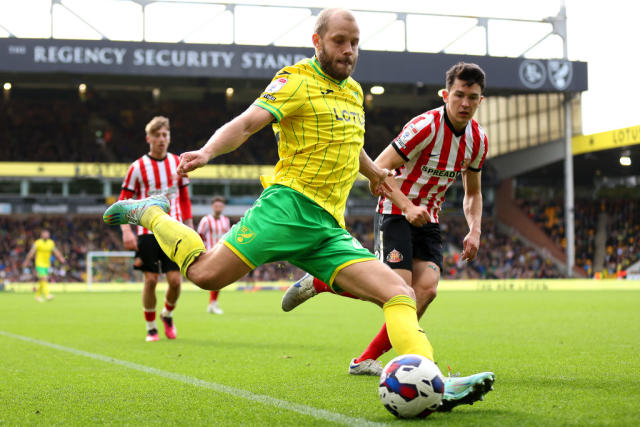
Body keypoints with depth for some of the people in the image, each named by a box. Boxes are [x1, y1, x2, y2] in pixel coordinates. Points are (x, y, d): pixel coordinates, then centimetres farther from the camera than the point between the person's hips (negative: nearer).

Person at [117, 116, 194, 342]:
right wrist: (126, 231, -11)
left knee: (175, 280, -5)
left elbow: (185, 199, 16)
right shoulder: (138, 167, -2)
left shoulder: (178, 163, 7)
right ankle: (151, 328, 13)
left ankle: (167, 314, 24)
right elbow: (123, 201, 0)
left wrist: (190, 229, 12)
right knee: (150, 279, -4)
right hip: (148, 232, -2)